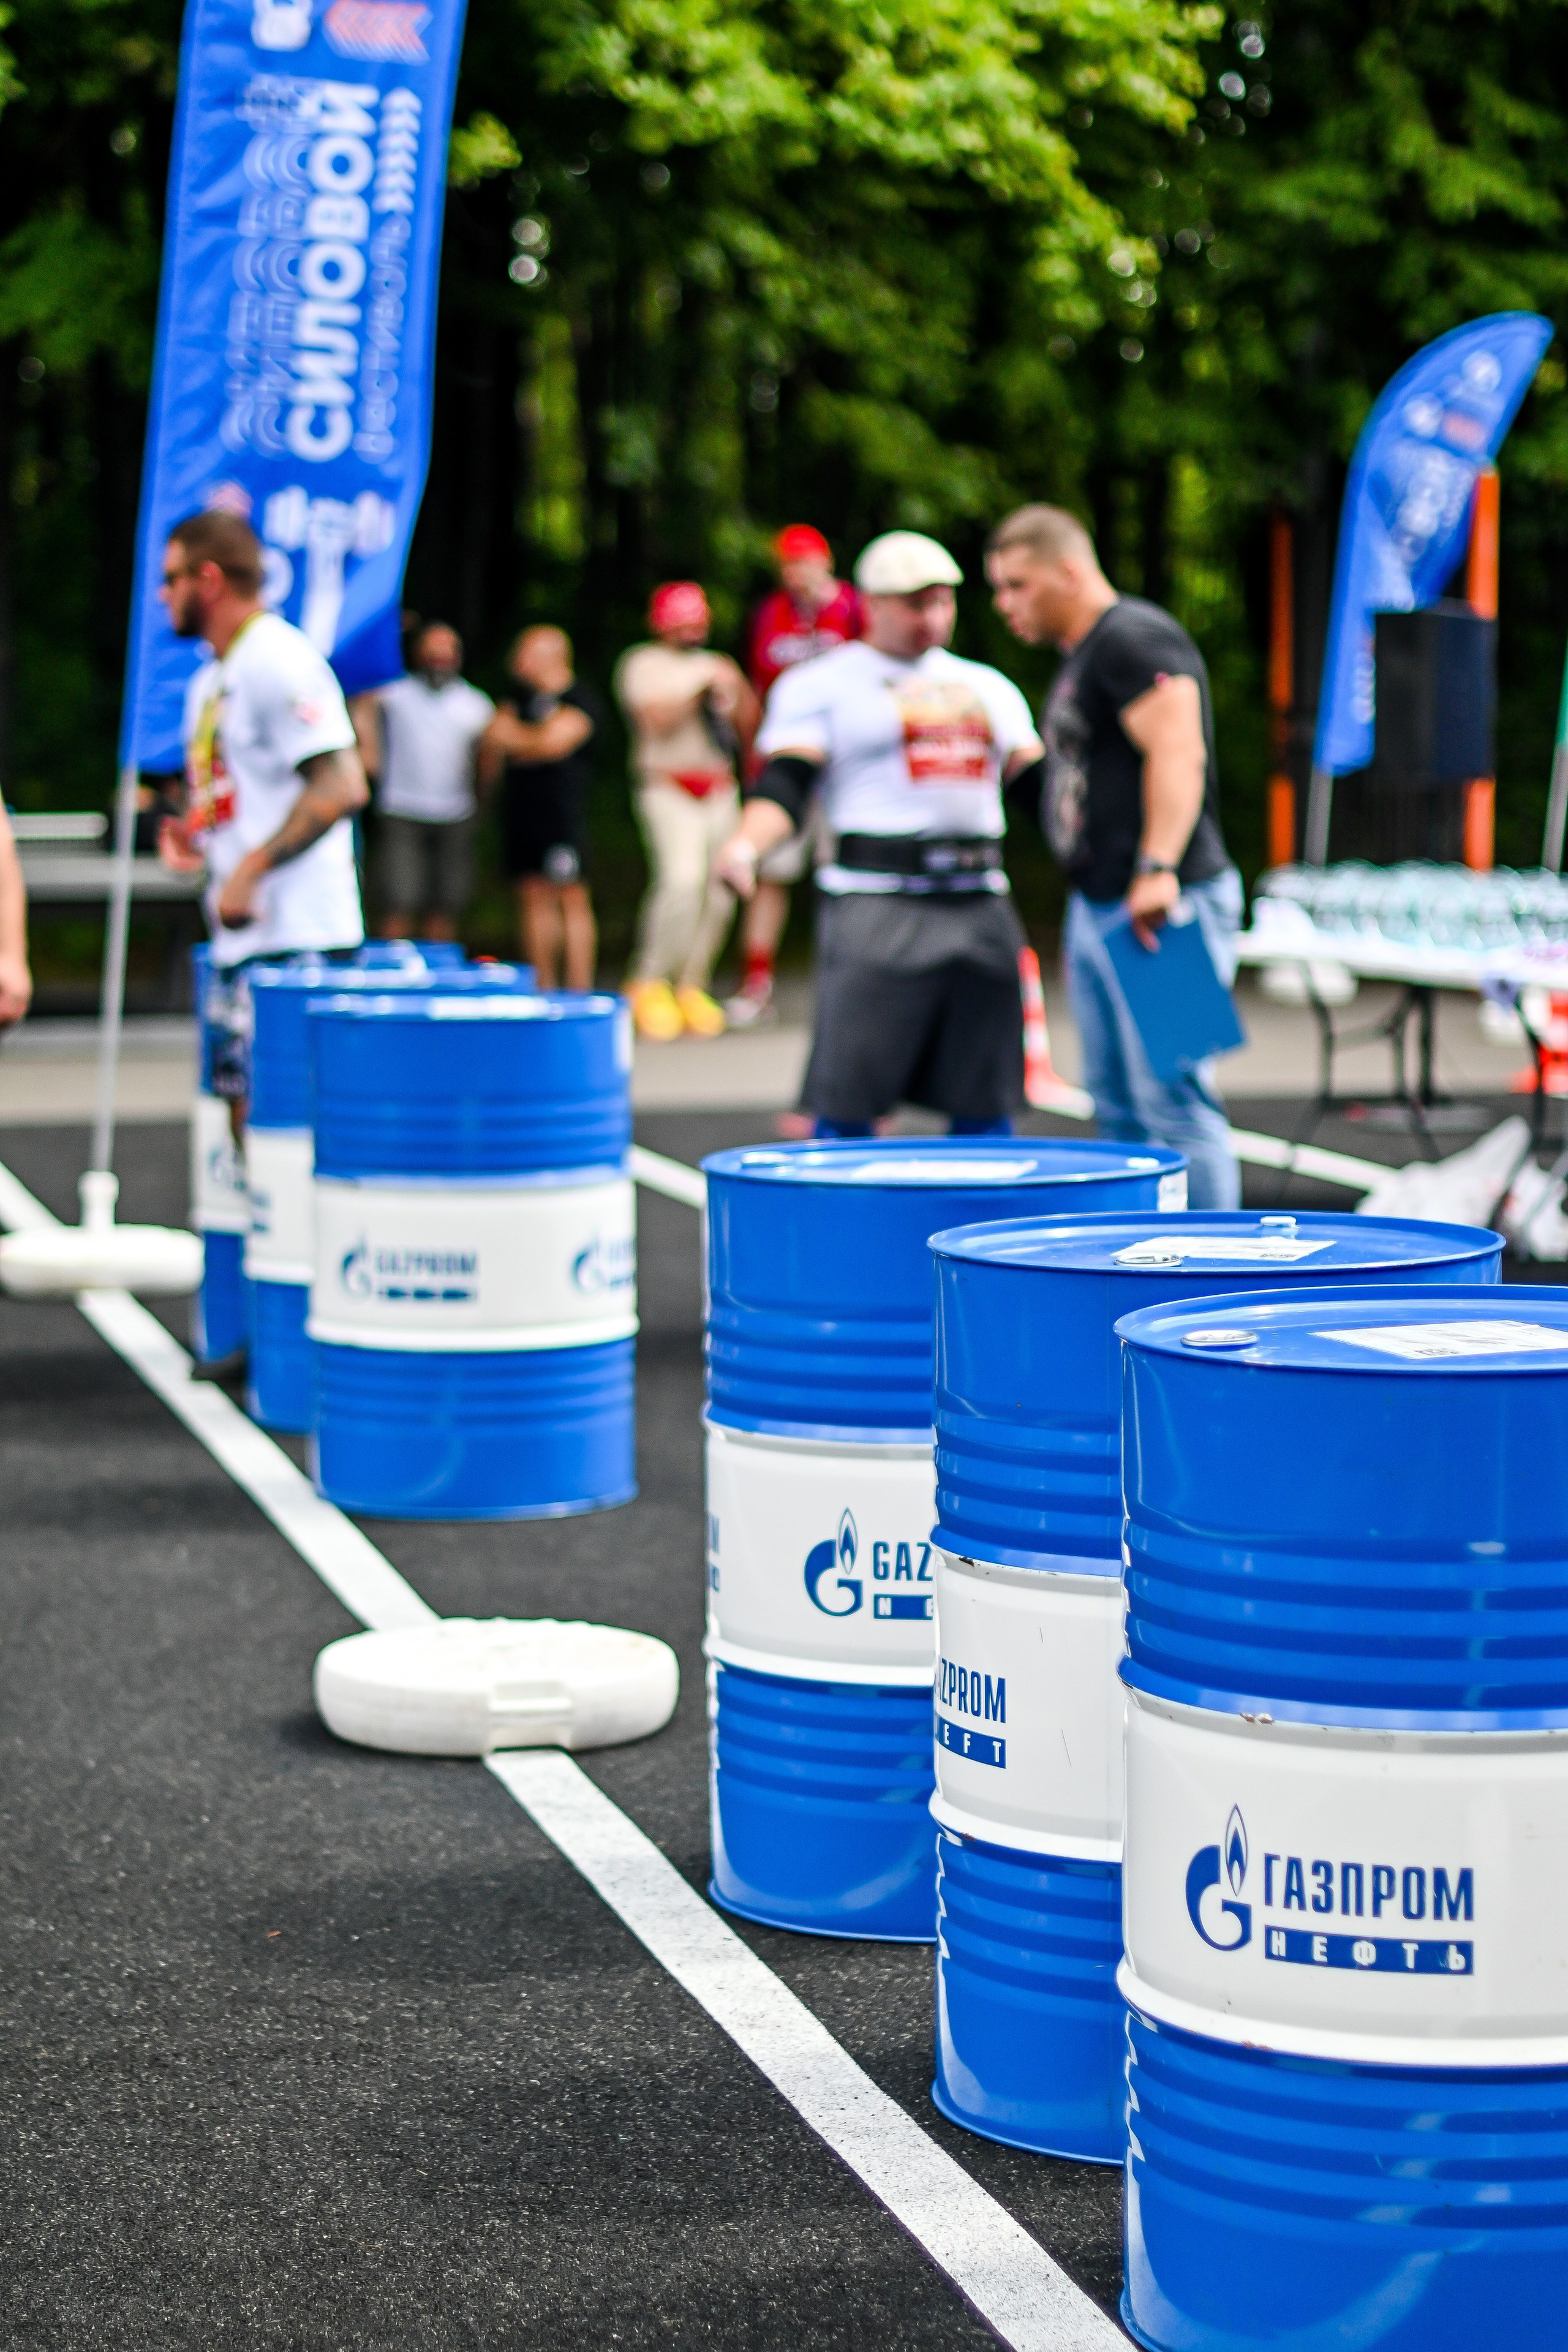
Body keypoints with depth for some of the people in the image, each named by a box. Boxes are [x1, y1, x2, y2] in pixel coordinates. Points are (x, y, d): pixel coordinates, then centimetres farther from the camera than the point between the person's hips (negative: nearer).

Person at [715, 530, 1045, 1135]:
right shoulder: (820, 685, 3)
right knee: (848, 1105, -8)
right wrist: (747, 846, -26)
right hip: (876, 902, -5)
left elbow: (1041, 783, 20)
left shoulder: (989, 687, 20)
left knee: (985, 1107, 6)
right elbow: (782, 788, -7)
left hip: (980, 903, 5)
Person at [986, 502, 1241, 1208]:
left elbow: (1177, 753, -24)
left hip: (1159, 909, -11)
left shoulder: (1132, 639, -12)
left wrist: (1158, 870, -34)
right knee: (1117, 1104, 13)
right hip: (1098, 909, 11)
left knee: (1172, 1099, -11)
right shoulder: (1082, 656, 21)